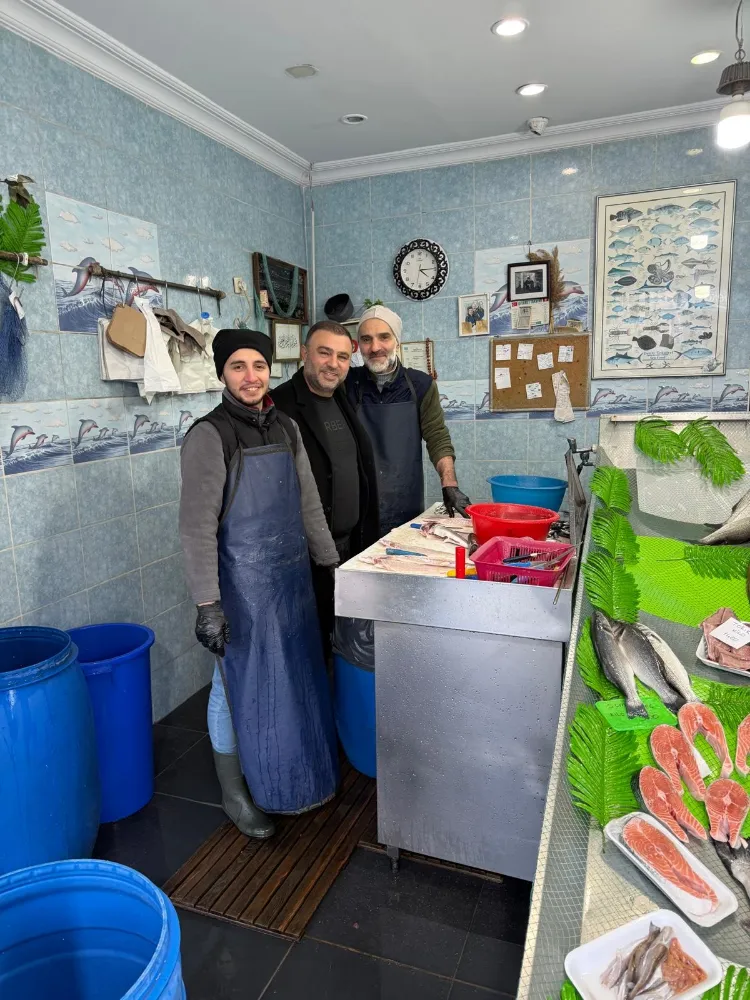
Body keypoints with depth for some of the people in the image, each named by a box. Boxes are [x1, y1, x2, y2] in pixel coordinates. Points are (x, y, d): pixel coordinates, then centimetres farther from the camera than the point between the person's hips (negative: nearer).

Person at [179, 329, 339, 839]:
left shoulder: (286, 428, 6)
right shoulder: (209, 435, -14)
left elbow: (309, 503, 12)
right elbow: (197, 526, -17)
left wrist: (332, 562, 12)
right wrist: (208, 604, -20)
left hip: (293, 576, 7)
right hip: (242, 584, -6)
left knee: (294, 678, 19)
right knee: (240, 685, 7)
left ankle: (295, 775, 41)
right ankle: (236, 792, 29)